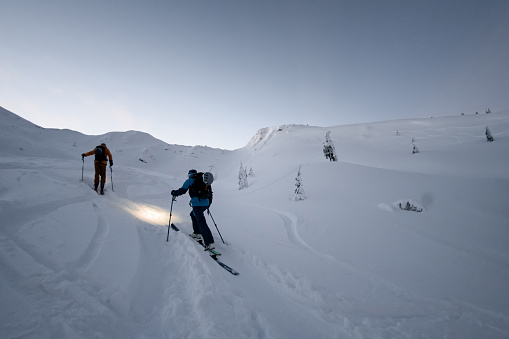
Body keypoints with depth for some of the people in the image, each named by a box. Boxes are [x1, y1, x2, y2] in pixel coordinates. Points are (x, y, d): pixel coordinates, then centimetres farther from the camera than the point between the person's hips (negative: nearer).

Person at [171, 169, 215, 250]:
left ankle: (210, 243, -17)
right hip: (206, 203, 7)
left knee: (202, 222, -9)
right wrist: (209, 204, 36)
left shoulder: (190, 181, 4)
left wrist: (174, 193, 18)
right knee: (193, 214, 30)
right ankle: (197, 233, 32)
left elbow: (182, 190, -1)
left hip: (197, 204, -7)